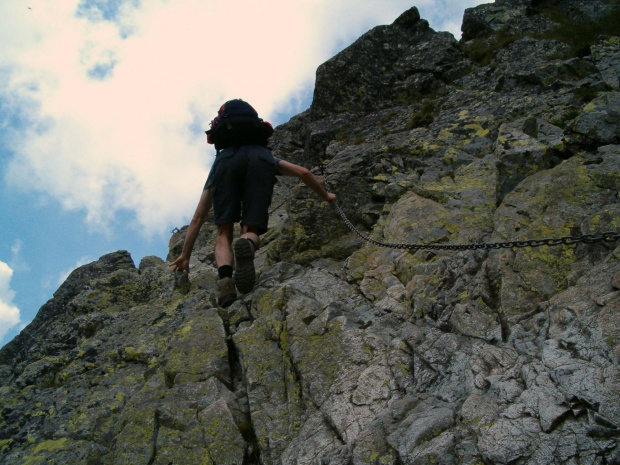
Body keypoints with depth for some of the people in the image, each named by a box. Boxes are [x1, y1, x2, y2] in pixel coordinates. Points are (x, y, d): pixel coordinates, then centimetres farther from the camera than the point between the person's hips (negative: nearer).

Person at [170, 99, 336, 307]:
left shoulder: (218, 165, 44)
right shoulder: (268, 159, 48)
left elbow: (197, 219, 41)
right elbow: (303, 172, 35)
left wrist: (185, 256, 44)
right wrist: (325, 196, 53)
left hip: (226, 158, 0)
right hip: (260, 159, 0)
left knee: (224, 234, 8)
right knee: (251, 231, 6)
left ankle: (225, 279, -24)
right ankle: (247, 244, -34)